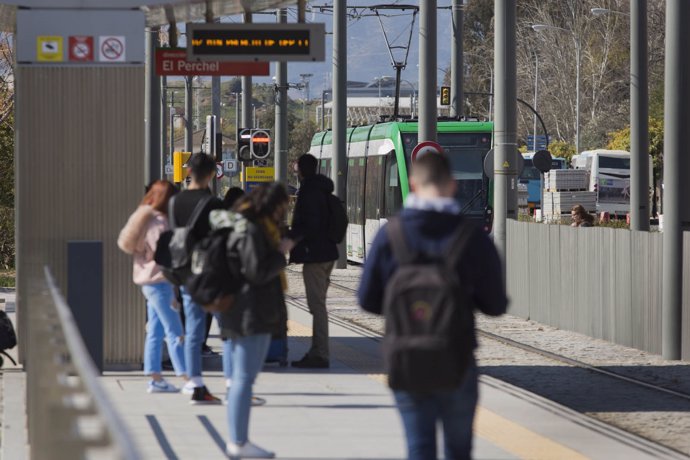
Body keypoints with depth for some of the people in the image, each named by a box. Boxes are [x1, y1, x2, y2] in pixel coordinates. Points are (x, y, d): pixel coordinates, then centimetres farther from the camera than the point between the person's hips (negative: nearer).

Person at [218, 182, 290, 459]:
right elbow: (257, 272, -22)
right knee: (244, 378, -7)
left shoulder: (254, 228, 15)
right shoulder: (252, 231, -17)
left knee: (239, 377, 13)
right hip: (253, 314, -11)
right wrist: (279, 255, -10)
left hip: (238, 313, 11)